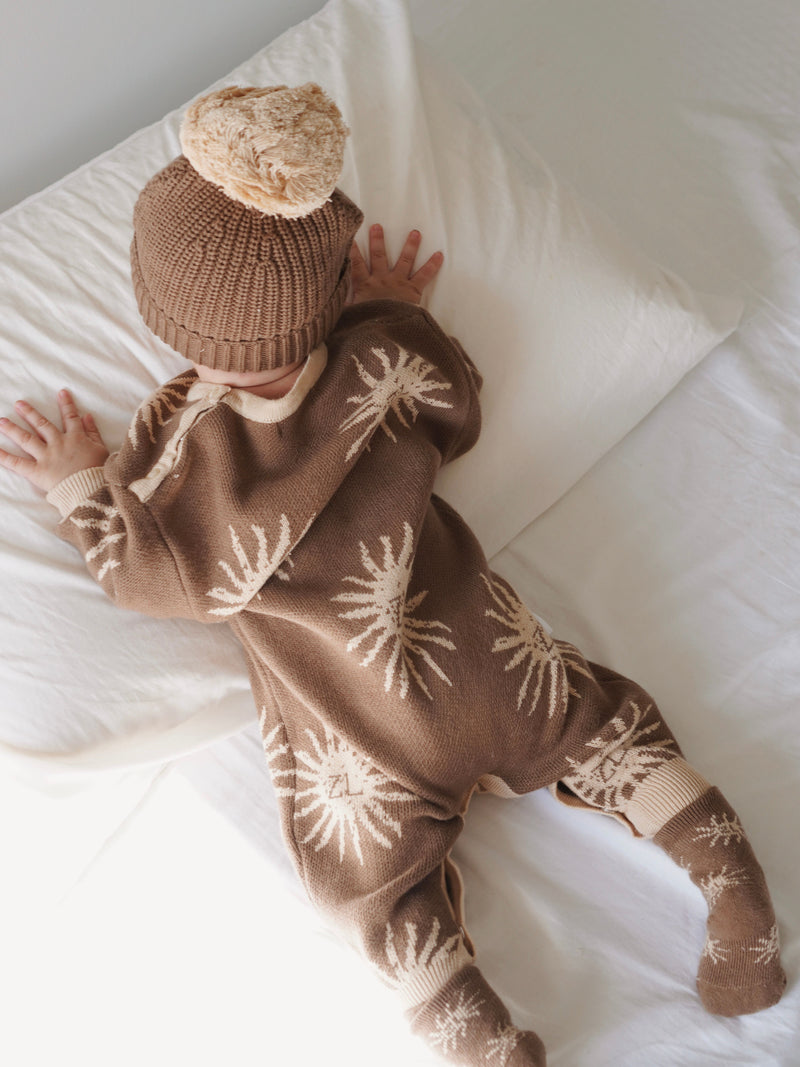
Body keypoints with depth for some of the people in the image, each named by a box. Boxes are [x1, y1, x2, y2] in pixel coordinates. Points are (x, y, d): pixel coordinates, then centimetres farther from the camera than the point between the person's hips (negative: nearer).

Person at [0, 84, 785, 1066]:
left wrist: (81, 486, 11)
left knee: (373, 878, 14)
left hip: (350, 716, -3)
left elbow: (143, 575, -3)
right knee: (595, 722, 24)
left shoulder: (179, 440, -20)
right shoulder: (391, 356, -12)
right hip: (473, 645, 3)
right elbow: (459, 414, 10)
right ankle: (723, 865, 11)